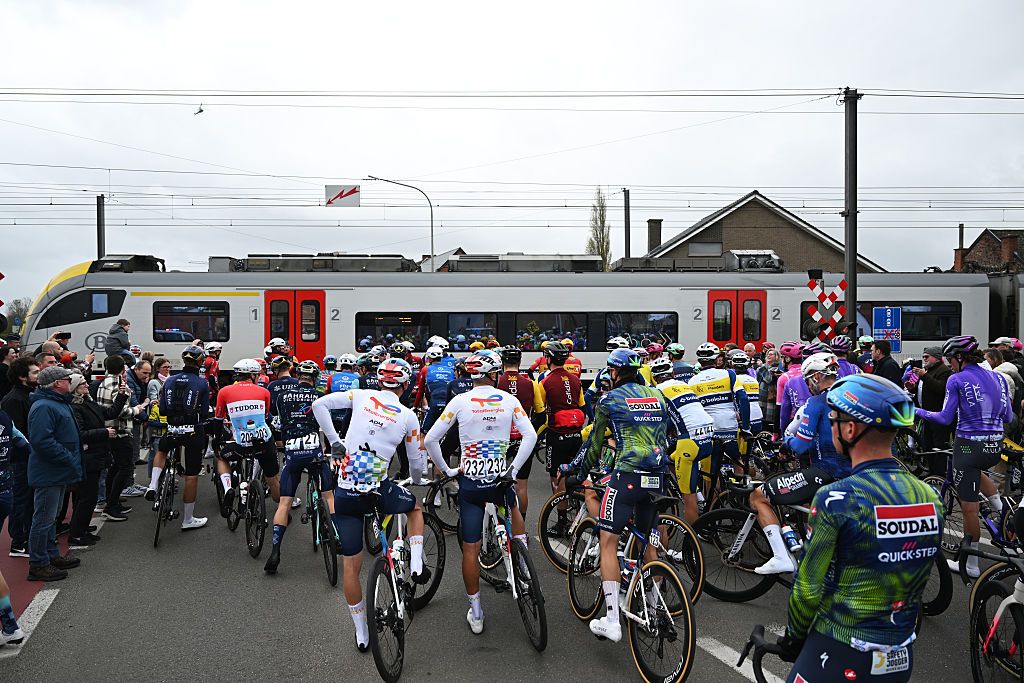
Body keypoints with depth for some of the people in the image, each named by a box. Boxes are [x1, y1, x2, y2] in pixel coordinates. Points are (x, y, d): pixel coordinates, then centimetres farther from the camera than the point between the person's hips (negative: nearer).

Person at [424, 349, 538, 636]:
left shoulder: (460, 401, -6)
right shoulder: (509, 400, -3)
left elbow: (430, 440, -8)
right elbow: (530, 435, -10)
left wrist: (446, 470, 5)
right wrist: (514, 469, -2)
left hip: (470, 482, -1)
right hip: (500, 478, 1)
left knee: (470, 549, 8)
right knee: (513, 506, 36)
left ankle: (476, 613, 16)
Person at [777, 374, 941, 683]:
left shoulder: (835, 499, -22)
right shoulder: (930, 498, -4)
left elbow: (808, 588, -15)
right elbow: (917, 581, 8)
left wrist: (794, 636, 2)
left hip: (840, 656, -5)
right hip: (902, 658, 6)